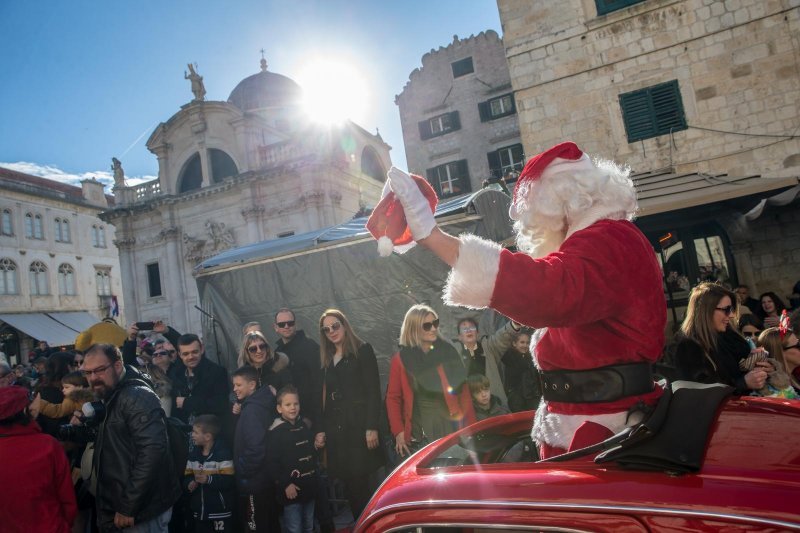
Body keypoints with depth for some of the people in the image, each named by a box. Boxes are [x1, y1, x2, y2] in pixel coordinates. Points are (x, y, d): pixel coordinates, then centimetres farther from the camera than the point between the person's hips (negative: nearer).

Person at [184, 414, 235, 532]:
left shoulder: (223, 454, -16)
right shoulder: (193, 454, 9)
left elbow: (229, 480, -20)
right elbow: (187, 476, 11)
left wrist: (209, 479, -29)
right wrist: (189, 484, -10)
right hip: (199, 511, 7)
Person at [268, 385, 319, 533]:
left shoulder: (303, 425, 10)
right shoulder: (276, 432, -13)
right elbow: (272, 462, -17)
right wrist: (285, 485, -17)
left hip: (309, 486, 7)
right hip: (291, 488, -7)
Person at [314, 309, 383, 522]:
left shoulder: (363, 350, 0)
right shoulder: (326, 359, 16)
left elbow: (373, 391, -7)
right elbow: (324, 396, 15)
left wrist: (372, 427, -15)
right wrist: (320, 429, 8)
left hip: (359, 425, -5)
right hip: (335, 428, 5)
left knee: (363, 481, -3)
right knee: (348, 483, 6)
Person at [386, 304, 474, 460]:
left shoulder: (448, 351, 3)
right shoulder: (401, 359, -1)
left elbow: (463, 390, 4)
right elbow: (393, 398, 3)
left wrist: (470, 427, 1)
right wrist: (398, 432, -4)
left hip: (451, 429, 2)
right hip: (418, 435, -1)